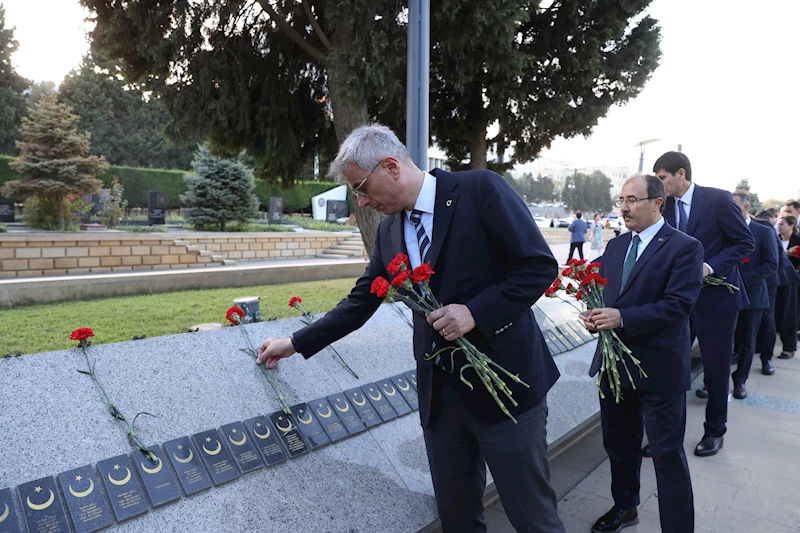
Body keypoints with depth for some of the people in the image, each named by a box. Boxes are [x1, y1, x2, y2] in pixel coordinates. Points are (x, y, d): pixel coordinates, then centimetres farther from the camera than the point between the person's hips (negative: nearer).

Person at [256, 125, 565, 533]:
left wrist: (474, 312, -21)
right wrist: (295, 343, 15)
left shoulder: (480, 189, -11)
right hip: (439, 393, 5)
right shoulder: (389, 230, 8)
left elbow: (540, 265, -12)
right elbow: (360, 301, 14)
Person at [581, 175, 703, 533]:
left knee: (667, 453, 5)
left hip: (658, 367, -6)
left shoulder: (684, 247, -10)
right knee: (619, 444, 21)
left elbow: (679, 304, -19)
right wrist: (595, 315, -9)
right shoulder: (615, 246, 10)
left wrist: (622, 318, -27)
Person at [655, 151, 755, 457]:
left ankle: (714, 432, 27)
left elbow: (745, 243, -8)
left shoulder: (718, 200, -11)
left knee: (717, 366, 8)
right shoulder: (667, 206, 4)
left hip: (715, 294, -4)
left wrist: (710, 267, -21)